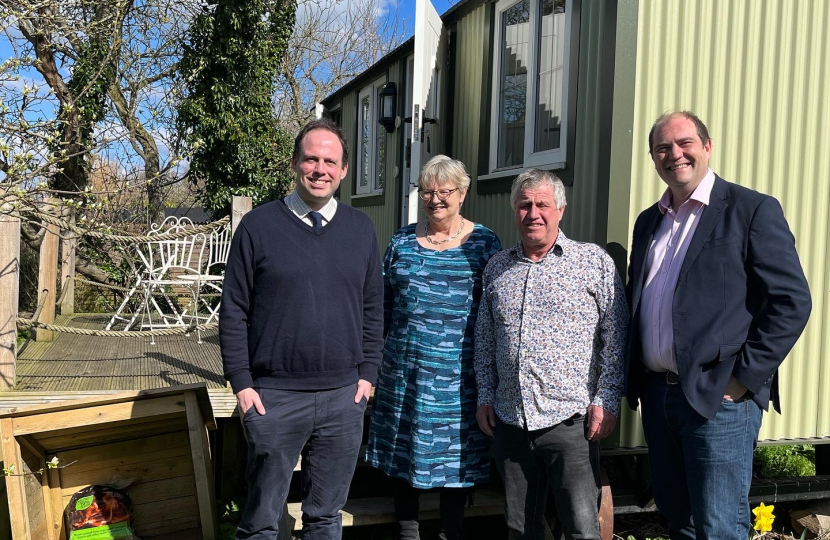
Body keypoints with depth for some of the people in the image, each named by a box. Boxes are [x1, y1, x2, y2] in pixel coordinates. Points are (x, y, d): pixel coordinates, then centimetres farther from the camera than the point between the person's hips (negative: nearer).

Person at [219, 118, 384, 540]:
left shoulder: (360, 229, 6)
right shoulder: (258, 225, -3)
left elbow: (372, 308, 10)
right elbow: (233, 310, -2)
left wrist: (367, 374, 4)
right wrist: (241, 382, -6)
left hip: (344, 396, 3)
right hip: (275, 396, -2)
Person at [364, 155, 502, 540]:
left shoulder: (483, 242, 0)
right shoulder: (402, 241, 7)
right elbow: (383, 305, 11)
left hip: (458, 374, -2)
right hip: (404, 370, 3)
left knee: (456, 454, 7)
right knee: (403, 450, 12)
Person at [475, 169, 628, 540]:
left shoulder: (595, 262, -2)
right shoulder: (497, 267, 11)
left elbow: (615, 338, -3)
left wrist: (606, 401, -8)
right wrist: (485, 397, 11)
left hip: (570, 420, -4)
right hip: (509, 421, 4)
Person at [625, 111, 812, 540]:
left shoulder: (753, 210, -6)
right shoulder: (648, 221, 14)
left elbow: (791, 301, -10)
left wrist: (744, 378, -14)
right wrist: (634, 379, 10)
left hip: (719, 398, -6)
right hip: (656, 394, 6)